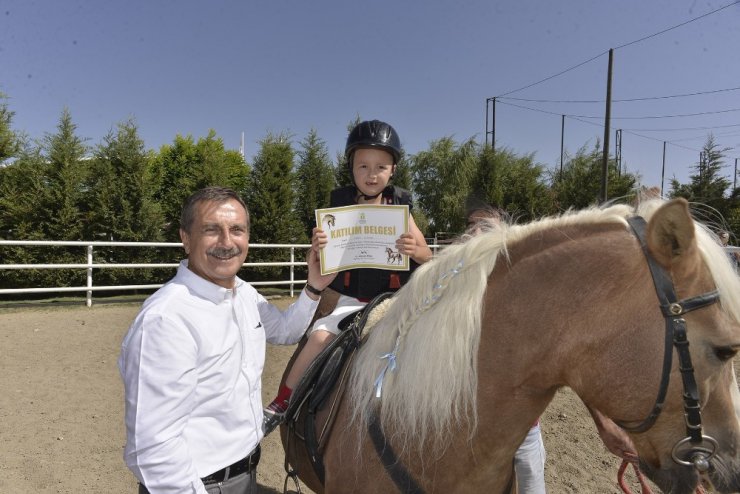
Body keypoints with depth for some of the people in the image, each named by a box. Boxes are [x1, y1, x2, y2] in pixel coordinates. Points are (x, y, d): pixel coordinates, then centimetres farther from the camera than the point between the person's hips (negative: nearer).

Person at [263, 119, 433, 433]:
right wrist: (317, 245, -23)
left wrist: (415, 249, -24)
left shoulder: (400, 209, -1)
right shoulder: (340, 206, -1)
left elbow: (427, 257, 0)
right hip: (351, 300, 0)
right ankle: (281, 404, 1)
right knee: (320, 337, -19)